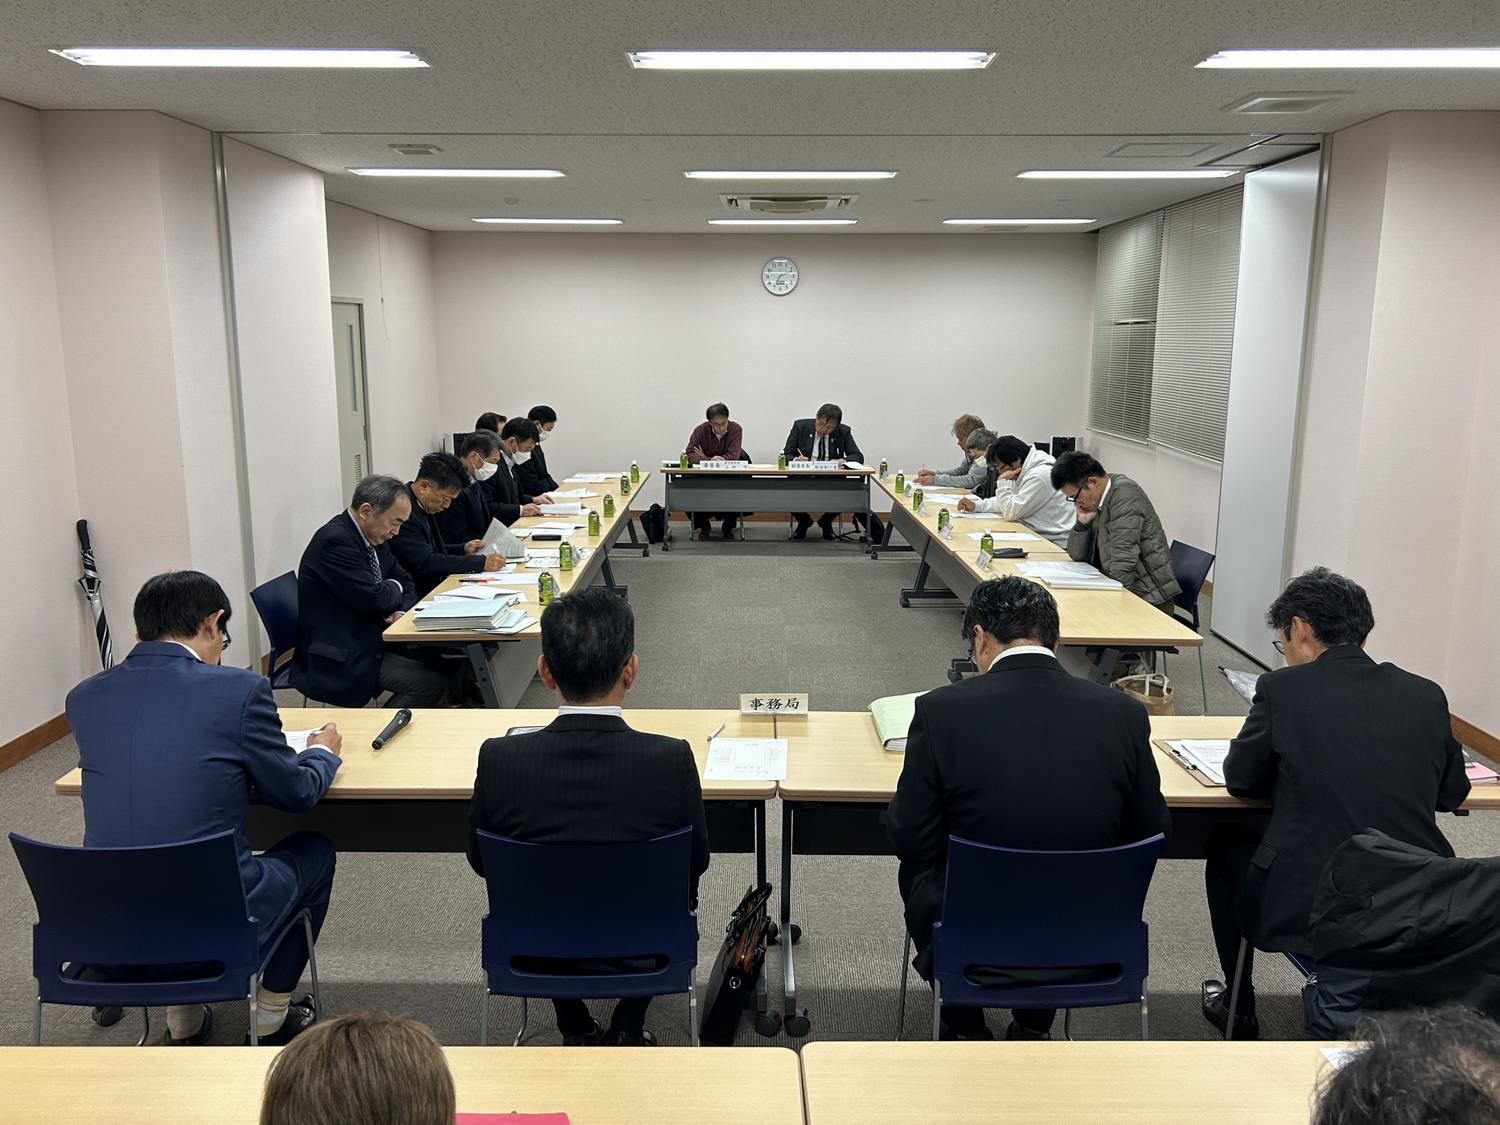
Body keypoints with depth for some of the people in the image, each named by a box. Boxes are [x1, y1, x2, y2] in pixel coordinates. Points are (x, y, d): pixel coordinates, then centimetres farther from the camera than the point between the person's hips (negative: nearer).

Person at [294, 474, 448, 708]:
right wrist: (394, 589, -2)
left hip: (366, 640, 9)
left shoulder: (374, 536, 8)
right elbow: (372, 599, -24)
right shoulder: (336, 540, -20)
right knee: (431, 682, -19)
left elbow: (404, 581, 17)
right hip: (337, 661, -9)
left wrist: (401, 610, -5)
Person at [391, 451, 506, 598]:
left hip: (433, 586, 9)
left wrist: (462, 549, 6)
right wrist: (481, 562, -20)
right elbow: (426, 562, -22)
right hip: (418, 596, -9)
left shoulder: (422, 505, 9)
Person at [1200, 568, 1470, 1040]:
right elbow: (1452, 792, 16)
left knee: (1226, 844, 26)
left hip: (1307, 911, -4)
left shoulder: (1283, 687, -8)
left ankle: (1239, 1009, 37)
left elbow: (1239, 778, 3)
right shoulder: (1427, 695, 3)